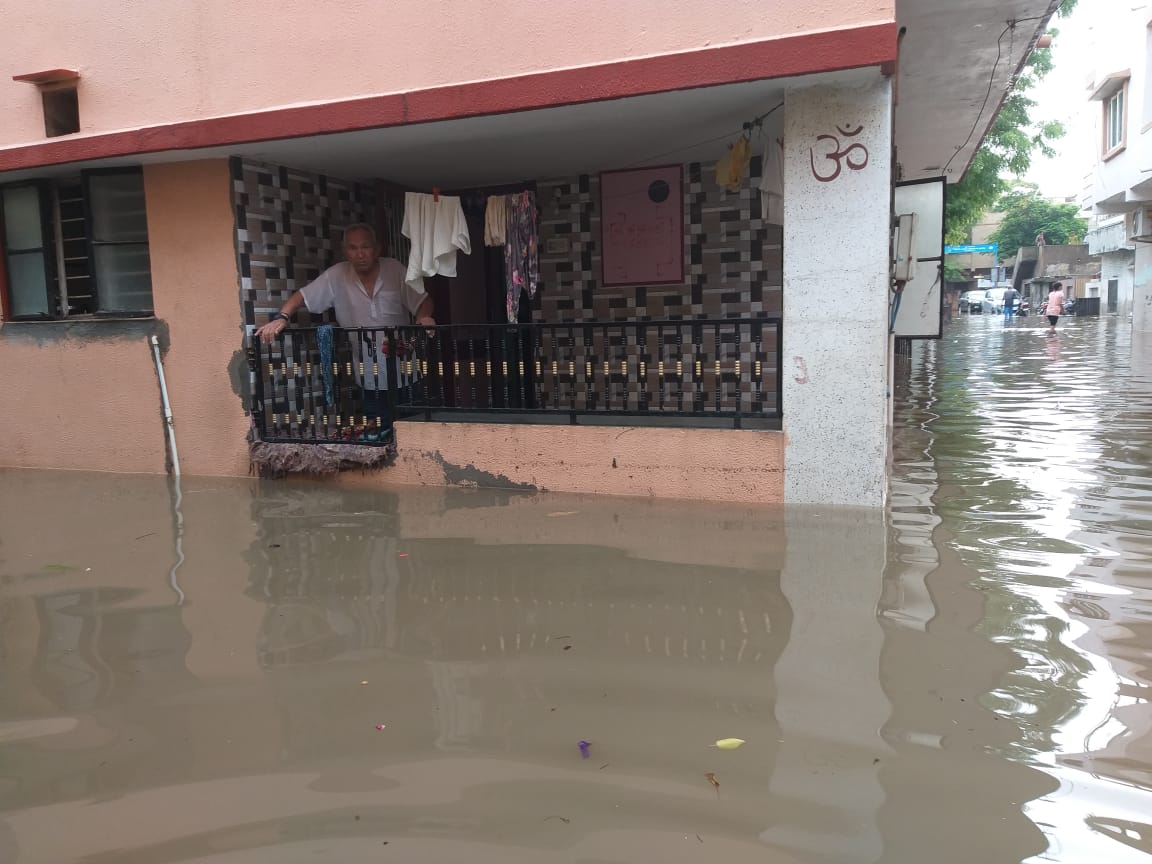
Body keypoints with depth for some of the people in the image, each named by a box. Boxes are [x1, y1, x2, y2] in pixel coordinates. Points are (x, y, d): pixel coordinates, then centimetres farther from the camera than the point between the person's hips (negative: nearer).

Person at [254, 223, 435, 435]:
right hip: (369, 380, 0)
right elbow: (301, 296, -1)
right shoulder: (336, 276, -5)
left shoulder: (395, 270, -7)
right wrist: (281, 318, -19)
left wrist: (424, 316, -25)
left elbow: (423, 301, -3)